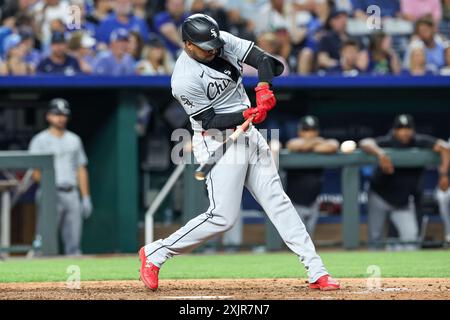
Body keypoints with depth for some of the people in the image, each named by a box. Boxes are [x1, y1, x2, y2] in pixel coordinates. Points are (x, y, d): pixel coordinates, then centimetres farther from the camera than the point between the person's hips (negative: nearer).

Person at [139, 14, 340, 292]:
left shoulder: (224, 42, -3)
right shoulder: (185, 80, -21)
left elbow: (265, 60, -5)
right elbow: (209, 120, -18)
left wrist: (264, 89, -23)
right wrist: (246, 114, -29)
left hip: (249, 134, 7)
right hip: (217, 142, -7)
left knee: (278, 201, 5)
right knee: (222, 217, -12)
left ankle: (316, 271, 5)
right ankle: (155, 253, 3)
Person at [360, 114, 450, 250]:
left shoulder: (419, 142, -12)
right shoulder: (387, 142, -16)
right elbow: (365, 143, -31)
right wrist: (380, 153, -51)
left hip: (404, 202, 1)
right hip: (379, 198, -1)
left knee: (411, 237, -12)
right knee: (375, 240, 6)